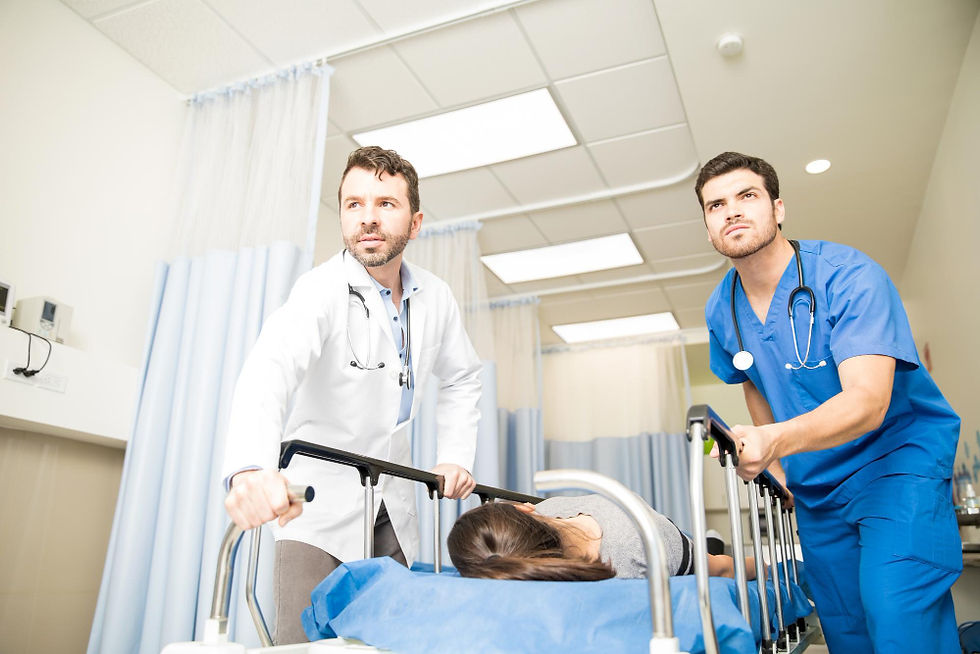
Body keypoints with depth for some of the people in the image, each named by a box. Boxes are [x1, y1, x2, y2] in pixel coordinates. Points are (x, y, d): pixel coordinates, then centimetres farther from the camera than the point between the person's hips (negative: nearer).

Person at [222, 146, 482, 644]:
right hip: (318, 498, -5)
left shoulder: (434, 297, -2)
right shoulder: (321, 291, -20)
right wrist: (250, 468, -59)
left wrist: (456, 457, 2)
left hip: (393, 502, 5)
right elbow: (270, 369, -40)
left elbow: (461, 378, 14)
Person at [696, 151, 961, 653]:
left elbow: (867, 402, -33)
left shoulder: (848, 276, -22)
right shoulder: (722, 311, -2)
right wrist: (777, 467, 11)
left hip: (896, 462, -5)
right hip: (814, 489, 6)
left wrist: (776, 441, -50)